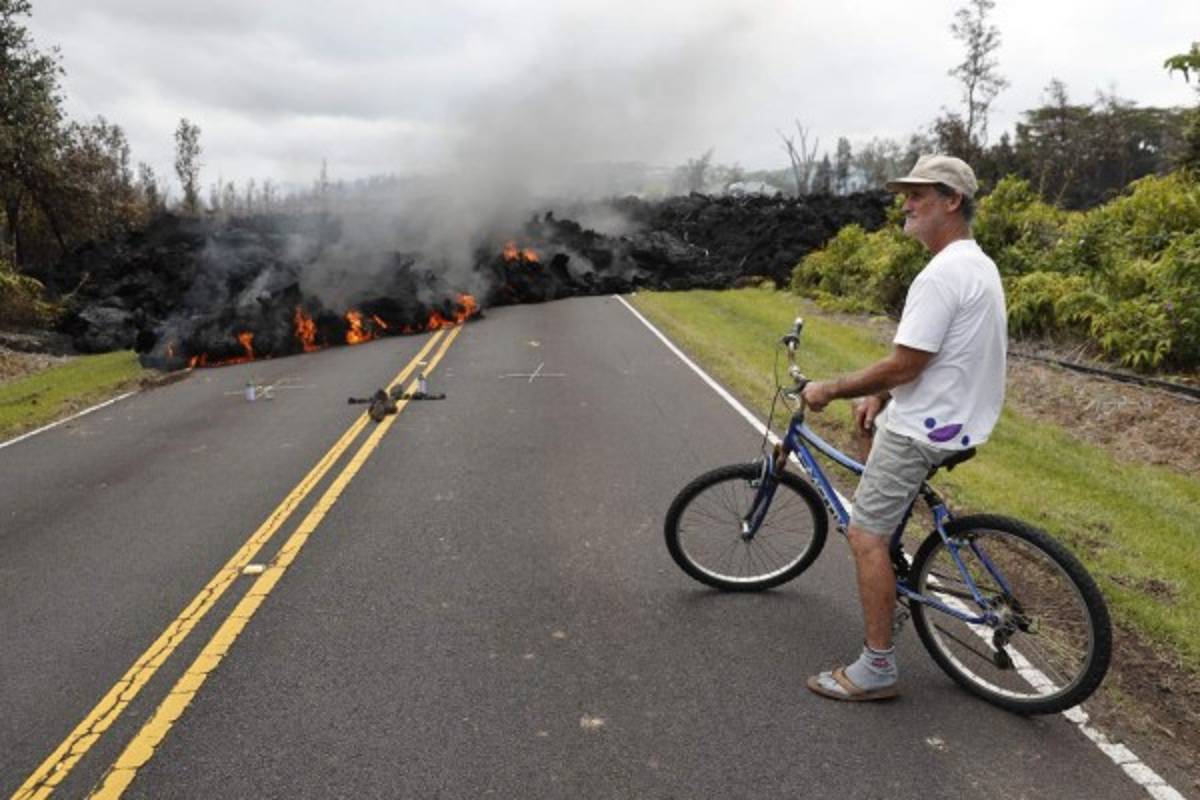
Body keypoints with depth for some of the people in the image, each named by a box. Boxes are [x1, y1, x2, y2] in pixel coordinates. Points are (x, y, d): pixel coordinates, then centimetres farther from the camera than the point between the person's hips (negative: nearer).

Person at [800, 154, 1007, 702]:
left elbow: (903, 366, -24)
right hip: (956, 415, 11)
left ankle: (877, 669, -1)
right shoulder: (977, 264, 12)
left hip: (924, 429, -11)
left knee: (866, 536, -8)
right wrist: (882, 395, 11)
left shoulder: (941, 275, -22)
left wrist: (830, 390, -12)